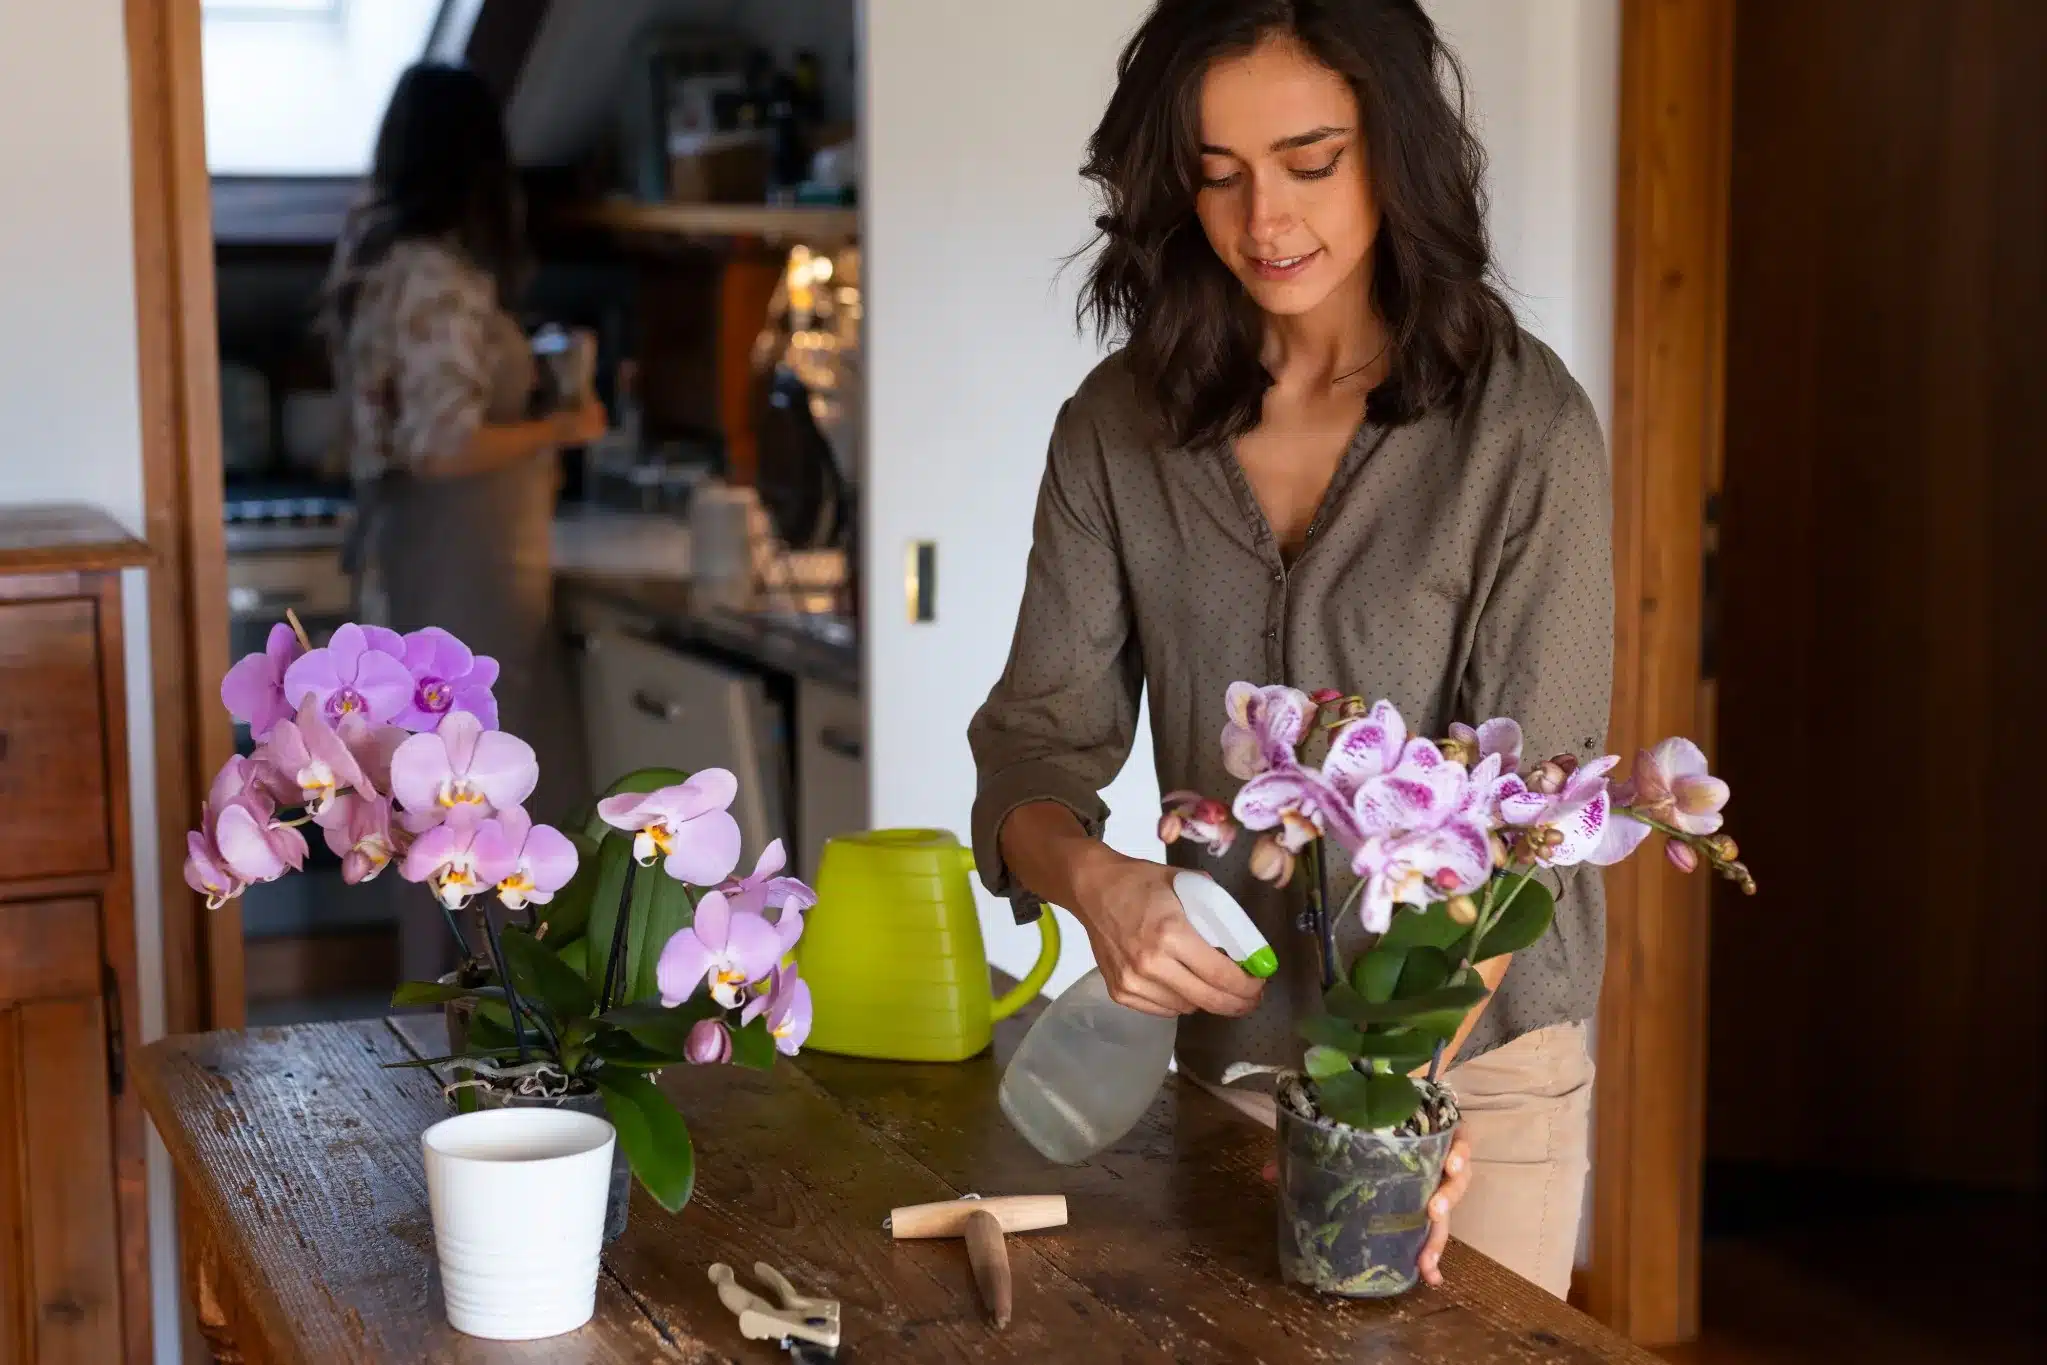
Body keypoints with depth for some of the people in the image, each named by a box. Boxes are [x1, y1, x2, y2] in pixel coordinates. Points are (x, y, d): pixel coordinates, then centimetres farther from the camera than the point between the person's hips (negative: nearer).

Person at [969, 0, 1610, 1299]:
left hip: (1475, 1060, -3)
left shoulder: (1525, 426, -14)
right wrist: (1092, 882, -27)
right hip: (1228, 1047, 3)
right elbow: (1039, 738, -5)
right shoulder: (1121, 425, -4)